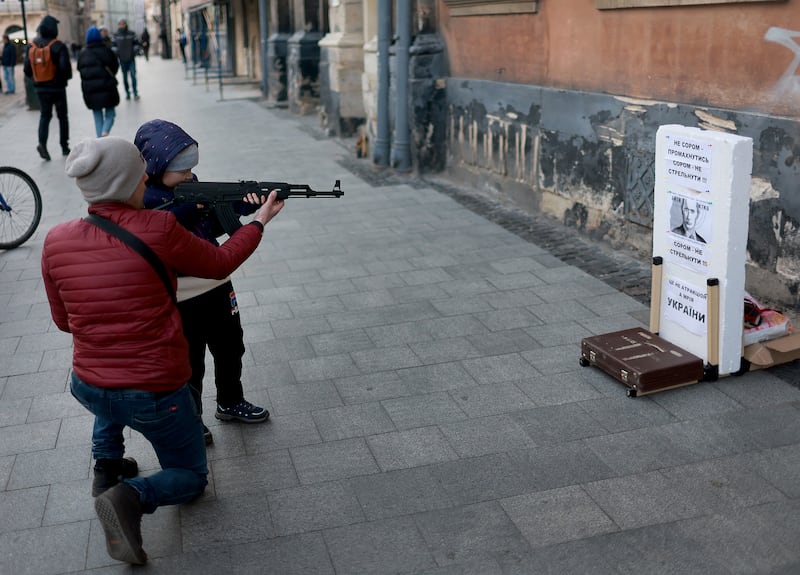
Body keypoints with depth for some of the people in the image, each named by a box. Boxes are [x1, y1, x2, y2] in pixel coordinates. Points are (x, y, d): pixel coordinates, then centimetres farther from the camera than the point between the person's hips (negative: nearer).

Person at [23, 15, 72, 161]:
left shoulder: (31, 46, 0)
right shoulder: (59, 46, -15)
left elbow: (27, 69, 0)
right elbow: (65, 67, -22)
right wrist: (67, 77, -1)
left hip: (40, 88, 3)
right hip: (57, 87, -3)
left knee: (44, 116, 12)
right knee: (62, 116, 12)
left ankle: (42, 142, -11)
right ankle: (64, 147, 17)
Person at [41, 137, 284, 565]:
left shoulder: (56, 242, -6)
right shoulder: (159, 229, -19)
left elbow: (63, 321, 7)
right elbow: (220, 264, -1)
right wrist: (260, 220, 14)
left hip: (87, 389, 5)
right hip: (156, 395, -5)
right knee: (191, 477, 19)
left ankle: (106, 462, 29)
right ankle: (132, 495, -10)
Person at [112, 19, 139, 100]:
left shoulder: (131, 34, 2)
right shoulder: (116, 35, 3)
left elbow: (136, 43, 6)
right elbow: (114, 45, 7)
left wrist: (135, 52, -5)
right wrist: (116, 53, -5)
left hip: (131, 59, -1)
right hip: (122, 60, 1)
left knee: (133, 75, -9)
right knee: (125, 77, 5)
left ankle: (135, 93, -3)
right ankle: (127, 93, 11)